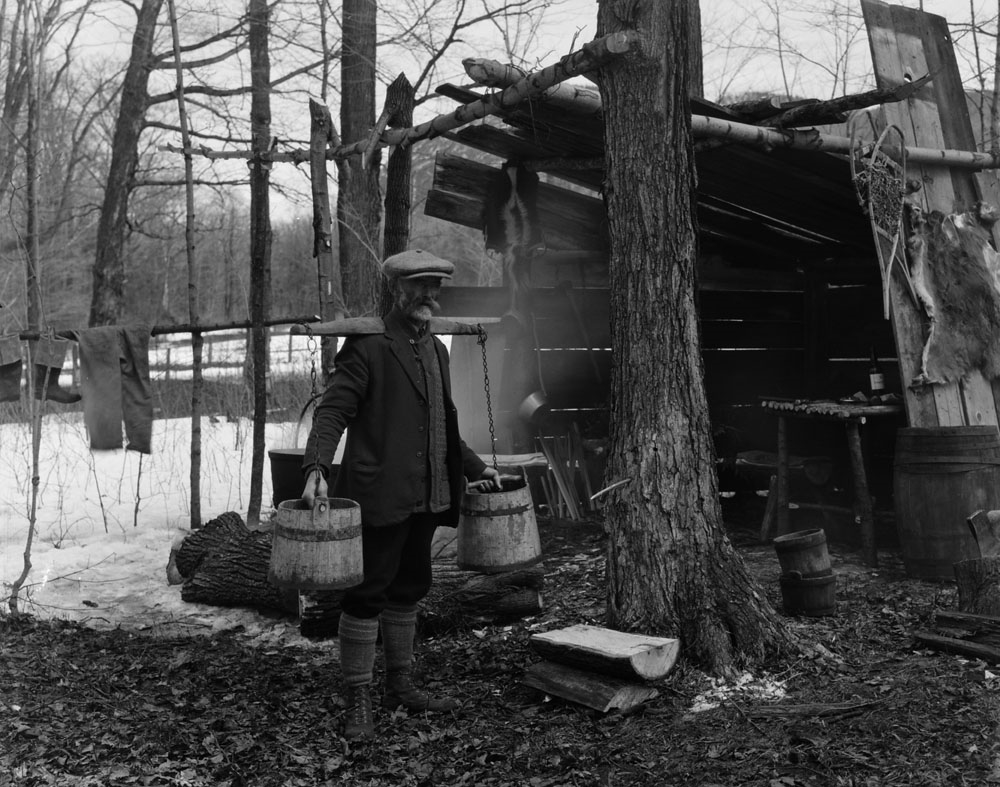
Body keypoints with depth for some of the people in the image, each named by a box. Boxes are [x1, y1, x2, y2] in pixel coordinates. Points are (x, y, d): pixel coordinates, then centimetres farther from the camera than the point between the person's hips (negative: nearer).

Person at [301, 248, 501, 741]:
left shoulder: (436, 350, 16)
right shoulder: (366, 346, -8)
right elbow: (333, 410, -15)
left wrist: (474, 468, 23)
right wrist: (316, 468, -28)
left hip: (426, 496, 8)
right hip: (379, 493, -7)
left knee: (408, 589, 16)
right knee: (367, 594, -1)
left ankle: (400, 685, 29)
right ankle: (358, 701, 9)